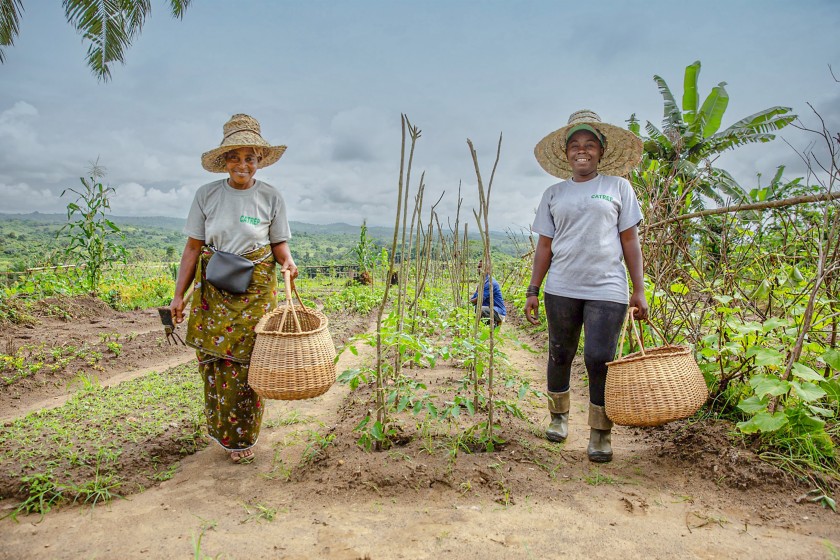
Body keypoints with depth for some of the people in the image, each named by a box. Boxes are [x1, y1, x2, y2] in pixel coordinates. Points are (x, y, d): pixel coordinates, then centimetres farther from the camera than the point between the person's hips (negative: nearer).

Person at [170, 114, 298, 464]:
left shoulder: (271, 198, -1)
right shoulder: (207, 195, 0)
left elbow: (279, 244, 5)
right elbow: (193, 247, 2)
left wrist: (288, 262, -18)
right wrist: (178, 294, 1)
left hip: (255, 290, -1)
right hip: (213, 289, 1)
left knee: (244, 363, -1)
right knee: (213, 360, 5)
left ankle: (242, 438, 17)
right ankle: (220, 428, 28)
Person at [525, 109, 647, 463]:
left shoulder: (618, 186, 7)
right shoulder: (554, 194, 11)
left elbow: (630, 241, 5)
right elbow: (544, 246, 10)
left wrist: (639, 290, 0)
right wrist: (533, 291, 5)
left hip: (607, 289, -2)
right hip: (562, 289, 2)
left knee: (600, 360, -7)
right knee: (560, 355, 10)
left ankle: (601, 434, 11)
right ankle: (559, 416, 31)